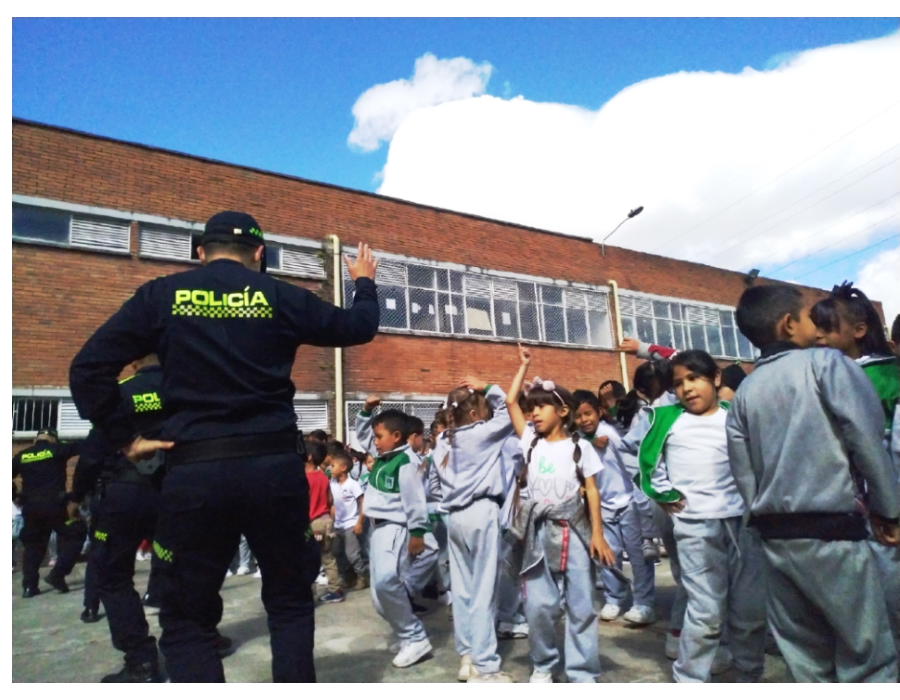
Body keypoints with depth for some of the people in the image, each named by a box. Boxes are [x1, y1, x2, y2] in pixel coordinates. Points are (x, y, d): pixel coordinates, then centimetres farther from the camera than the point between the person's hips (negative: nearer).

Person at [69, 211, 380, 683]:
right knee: (290, 603, 18)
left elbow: (88, 370, 1)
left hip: (194, 468, 0)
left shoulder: (161, 295, 5)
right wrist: (364, 281, 33)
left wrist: (124, 439, 7)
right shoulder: (281, 297, 4)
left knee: (187, 620, 15)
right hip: (275, 464, 1)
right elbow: (359, 327, 15)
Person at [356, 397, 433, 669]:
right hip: (378, 527, 10)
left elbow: (415, 499, -18)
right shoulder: (381, 455, 11)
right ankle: (409, 635, 22)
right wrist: (366, 411, 11)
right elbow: (361, 434, 24)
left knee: (386, 581, -24)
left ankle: (415, 639, -10)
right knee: (380, 591, 10)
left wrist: (417, 532, -19)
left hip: (396, 528, -10)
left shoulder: (406, 461, -16)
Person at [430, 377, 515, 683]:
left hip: (456, 517, 7)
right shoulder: (483, 433, -10)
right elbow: (508, 411, 0)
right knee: (484, 592, 0)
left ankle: (467, 656, 24)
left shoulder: (443, 441, 8)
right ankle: (484, 667, 6)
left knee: (462, 590, 13)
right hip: (482, 515, -7)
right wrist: (487, 388, 2)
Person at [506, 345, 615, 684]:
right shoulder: (531, 441, 7)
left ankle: (583, 672, 19)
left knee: (580, 604, 6)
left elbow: (592, 490, 1)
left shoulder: (579, 446, 1)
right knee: (539, 604, 4)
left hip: (573, 529, -2)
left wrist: (597, 534, -6)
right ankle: (544, 665, 25)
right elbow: (510, 402, 5)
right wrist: (524, 366, 11)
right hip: (539, 531, 2)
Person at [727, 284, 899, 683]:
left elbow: (743, 471, 7)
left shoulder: (744, 392, 9)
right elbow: (867, 438, -10)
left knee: (804, 656, 14)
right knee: (867, 655, 4)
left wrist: (765, 518, 15)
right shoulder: (826, 363, -4)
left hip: (774, 536, 5)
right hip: (830, 530, -5)